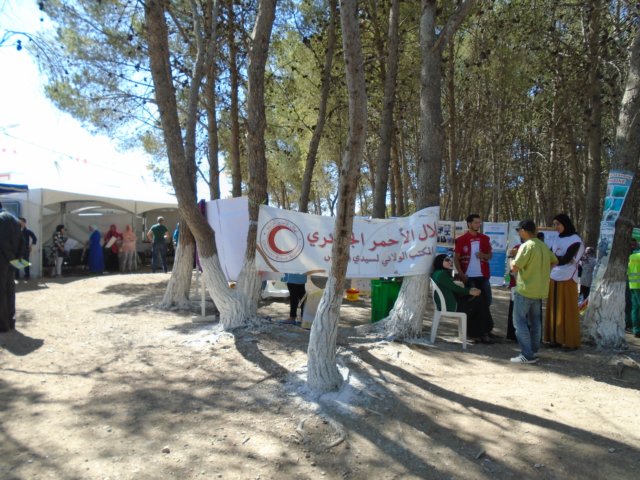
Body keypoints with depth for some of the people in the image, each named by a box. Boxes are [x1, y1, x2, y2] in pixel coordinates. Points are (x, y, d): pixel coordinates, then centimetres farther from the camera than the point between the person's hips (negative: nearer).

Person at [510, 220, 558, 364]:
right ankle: (534, 350, 24)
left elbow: (514, 267, -19)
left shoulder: (526, 246, -18)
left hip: (525, 290, -8)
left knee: (520, 321, -3)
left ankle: (527, 355, -5)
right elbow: (555, 261, 18)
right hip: (540, 290, 8)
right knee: (535, 321, 16)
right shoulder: (543, 245, 8)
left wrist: (513, 258, 0)